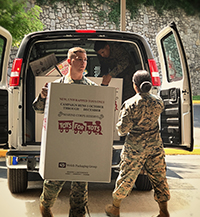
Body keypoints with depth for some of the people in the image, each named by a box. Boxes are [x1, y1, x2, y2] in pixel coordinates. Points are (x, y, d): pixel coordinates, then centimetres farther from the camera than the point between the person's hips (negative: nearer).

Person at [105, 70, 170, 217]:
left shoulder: (131, 104, -17)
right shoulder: (158, 102, -3)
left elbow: (123, 129, -15)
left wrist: (120, 128, 6)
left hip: (135, 147, -3)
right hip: (155, 144, 4)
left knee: (126, 176, 10)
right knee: (159, 177, 13)